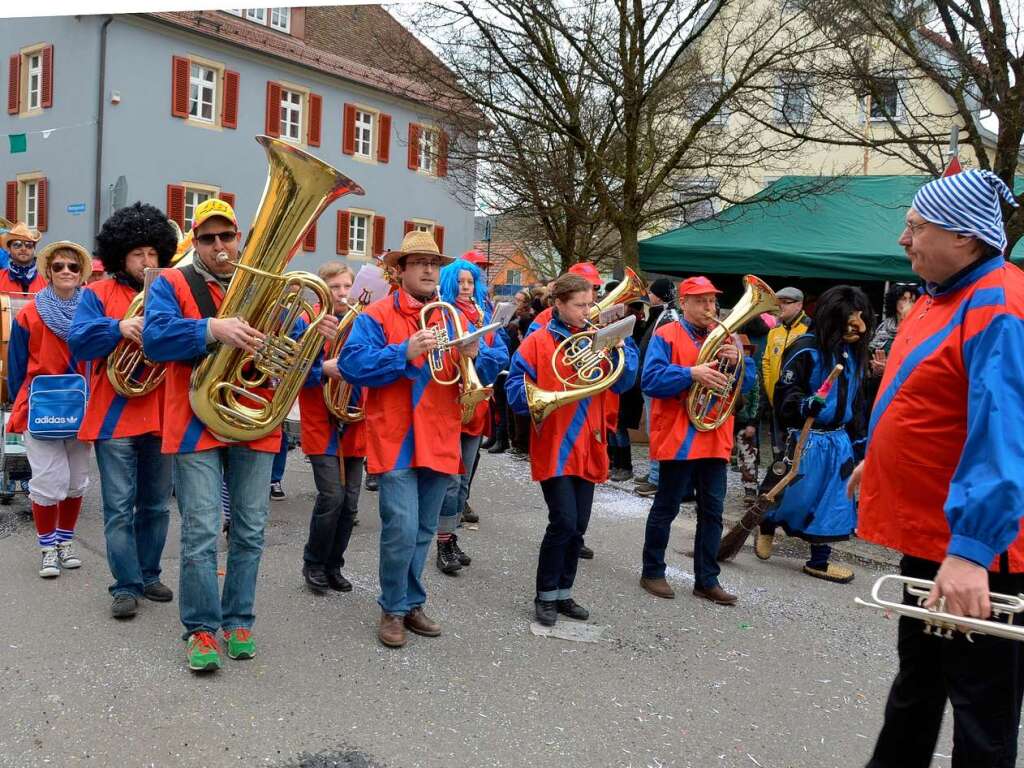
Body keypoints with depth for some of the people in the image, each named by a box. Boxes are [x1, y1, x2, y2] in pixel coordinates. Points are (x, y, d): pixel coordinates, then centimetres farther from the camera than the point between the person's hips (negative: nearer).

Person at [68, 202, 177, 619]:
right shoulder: (98, 294, 3)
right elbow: (78, 340, -9)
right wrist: (119, 328, -24)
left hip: (161, 416, 3)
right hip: (114, 417, -3)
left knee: (156, 505, 12)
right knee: (119, 507, -1)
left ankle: (148, 576, 26)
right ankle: (126, 586, 9)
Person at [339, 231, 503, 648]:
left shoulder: (455, 318, 12)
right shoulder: (376, 315, -2)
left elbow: (488, 374, 6)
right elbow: (352, 364, -15)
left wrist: (474, 354, -17)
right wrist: (406, 353, -24)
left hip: (440, 441, 5)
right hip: (396, 440, -5)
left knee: (423, 532, 14)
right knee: (402, 530, -9)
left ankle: (411, 603, 29)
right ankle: (392, 610, 11)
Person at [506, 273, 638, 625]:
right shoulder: (538, 341, -5)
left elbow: (622, 383, 0)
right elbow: (516, 388, -8)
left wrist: (621, 347, -13)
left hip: (587, 447, 5)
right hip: (553, 447, -5)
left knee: (578, 525, 10)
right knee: (563, 522, -10)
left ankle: (563, 593, 25)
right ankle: (545, 595, 8)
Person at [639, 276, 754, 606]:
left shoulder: (724, 337, 13)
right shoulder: (665, 335, -4)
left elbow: (749, 382, 9)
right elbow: (651, 380, -17)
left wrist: (737, 361, -11)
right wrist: (692, 373, -26)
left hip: (715, 438, 6)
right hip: (677, 438, -5)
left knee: (712, 511, 9)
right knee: (666, 508, 6)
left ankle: (707, 580, 18)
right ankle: (652, 572, 20)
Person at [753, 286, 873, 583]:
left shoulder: (853, 352, 8)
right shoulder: (806, 349, -15)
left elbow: (856, 402, 16)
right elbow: (786, 393, -15)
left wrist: (859, 440, 16)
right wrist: (805, 405, -35)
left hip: (839, 440, 7)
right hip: (807, 439, -7)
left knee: (832, 501, 9)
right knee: (796, 497, 0)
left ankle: (820, 560, 22)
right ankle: (767, 526, 31)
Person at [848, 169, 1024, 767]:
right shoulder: (943, 295, 10)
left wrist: (971, 546, -36)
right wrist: (877, 460, 28)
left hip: (975, 545, -10)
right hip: (930, 531, 10)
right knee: (918, 676, 24)